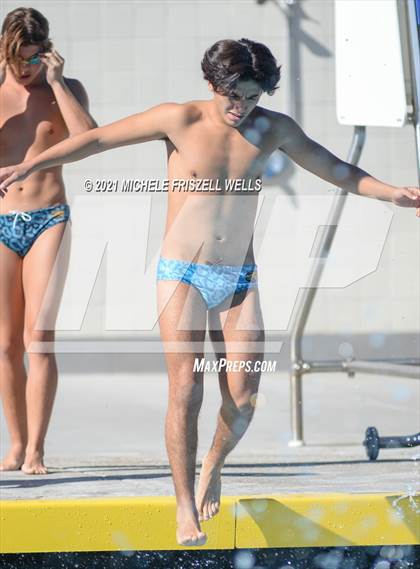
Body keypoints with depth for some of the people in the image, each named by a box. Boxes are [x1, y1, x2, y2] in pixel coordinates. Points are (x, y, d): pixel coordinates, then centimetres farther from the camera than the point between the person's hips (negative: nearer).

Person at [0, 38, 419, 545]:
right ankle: (185, 508, -5)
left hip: (239, 279, 3)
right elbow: (97, 138, -3)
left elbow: (336, 170, 13)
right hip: (182, 275, -3)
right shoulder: (180, 120, -6)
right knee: (186, 390, -13)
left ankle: (213, 465, 25)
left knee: (243, 397, -6)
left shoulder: (273, 129, 2)